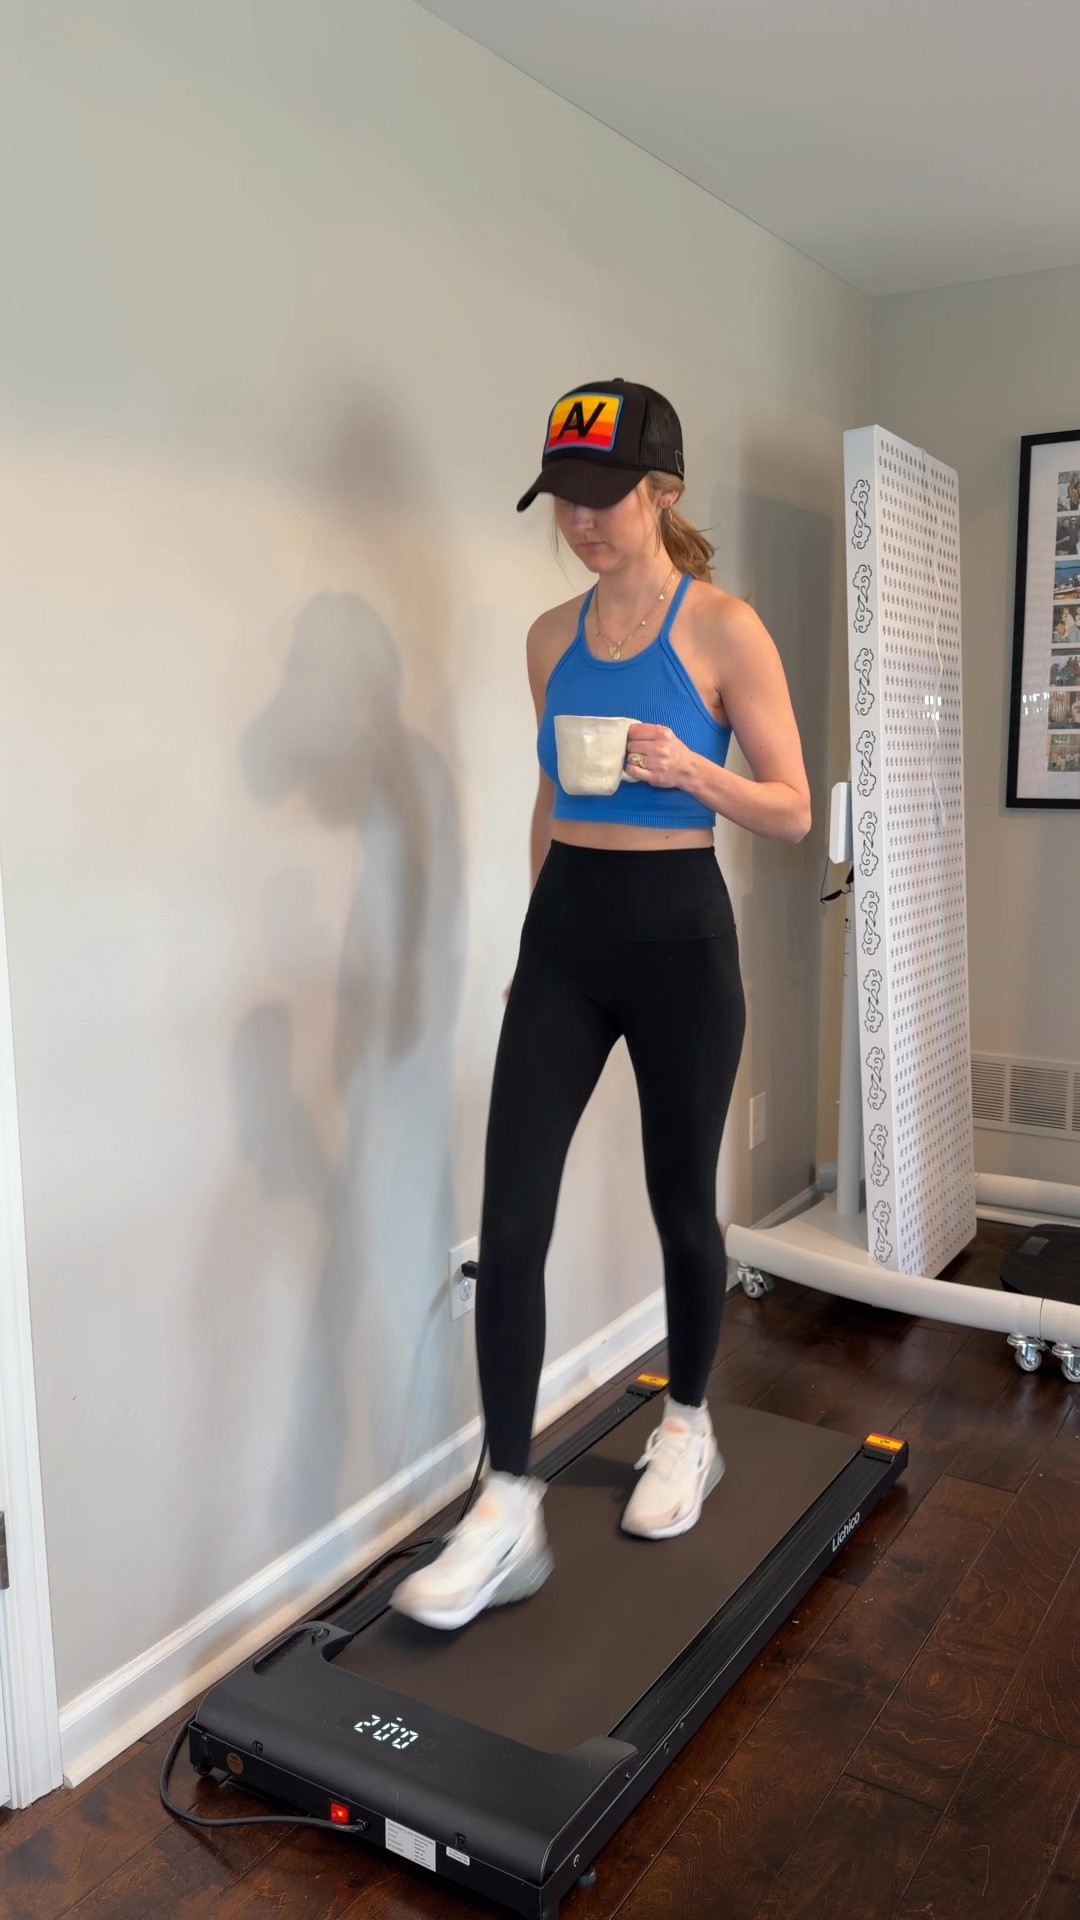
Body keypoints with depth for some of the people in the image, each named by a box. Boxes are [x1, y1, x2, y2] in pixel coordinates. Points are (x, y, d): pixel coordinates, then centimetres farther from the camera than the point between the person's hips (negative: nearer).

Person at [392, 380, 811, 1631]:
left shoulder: (725, 630, -6)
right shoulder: (551, 636, 8)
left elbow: (793, 811, -5)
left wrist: (690, 772, -23)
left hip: (678, 930, -4)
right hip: (563, 929, 4)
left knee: (680, 1200, 11)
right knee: (509, 1220, -5)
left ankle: (687, 1430, 36)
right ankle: (507, 1508, 5)